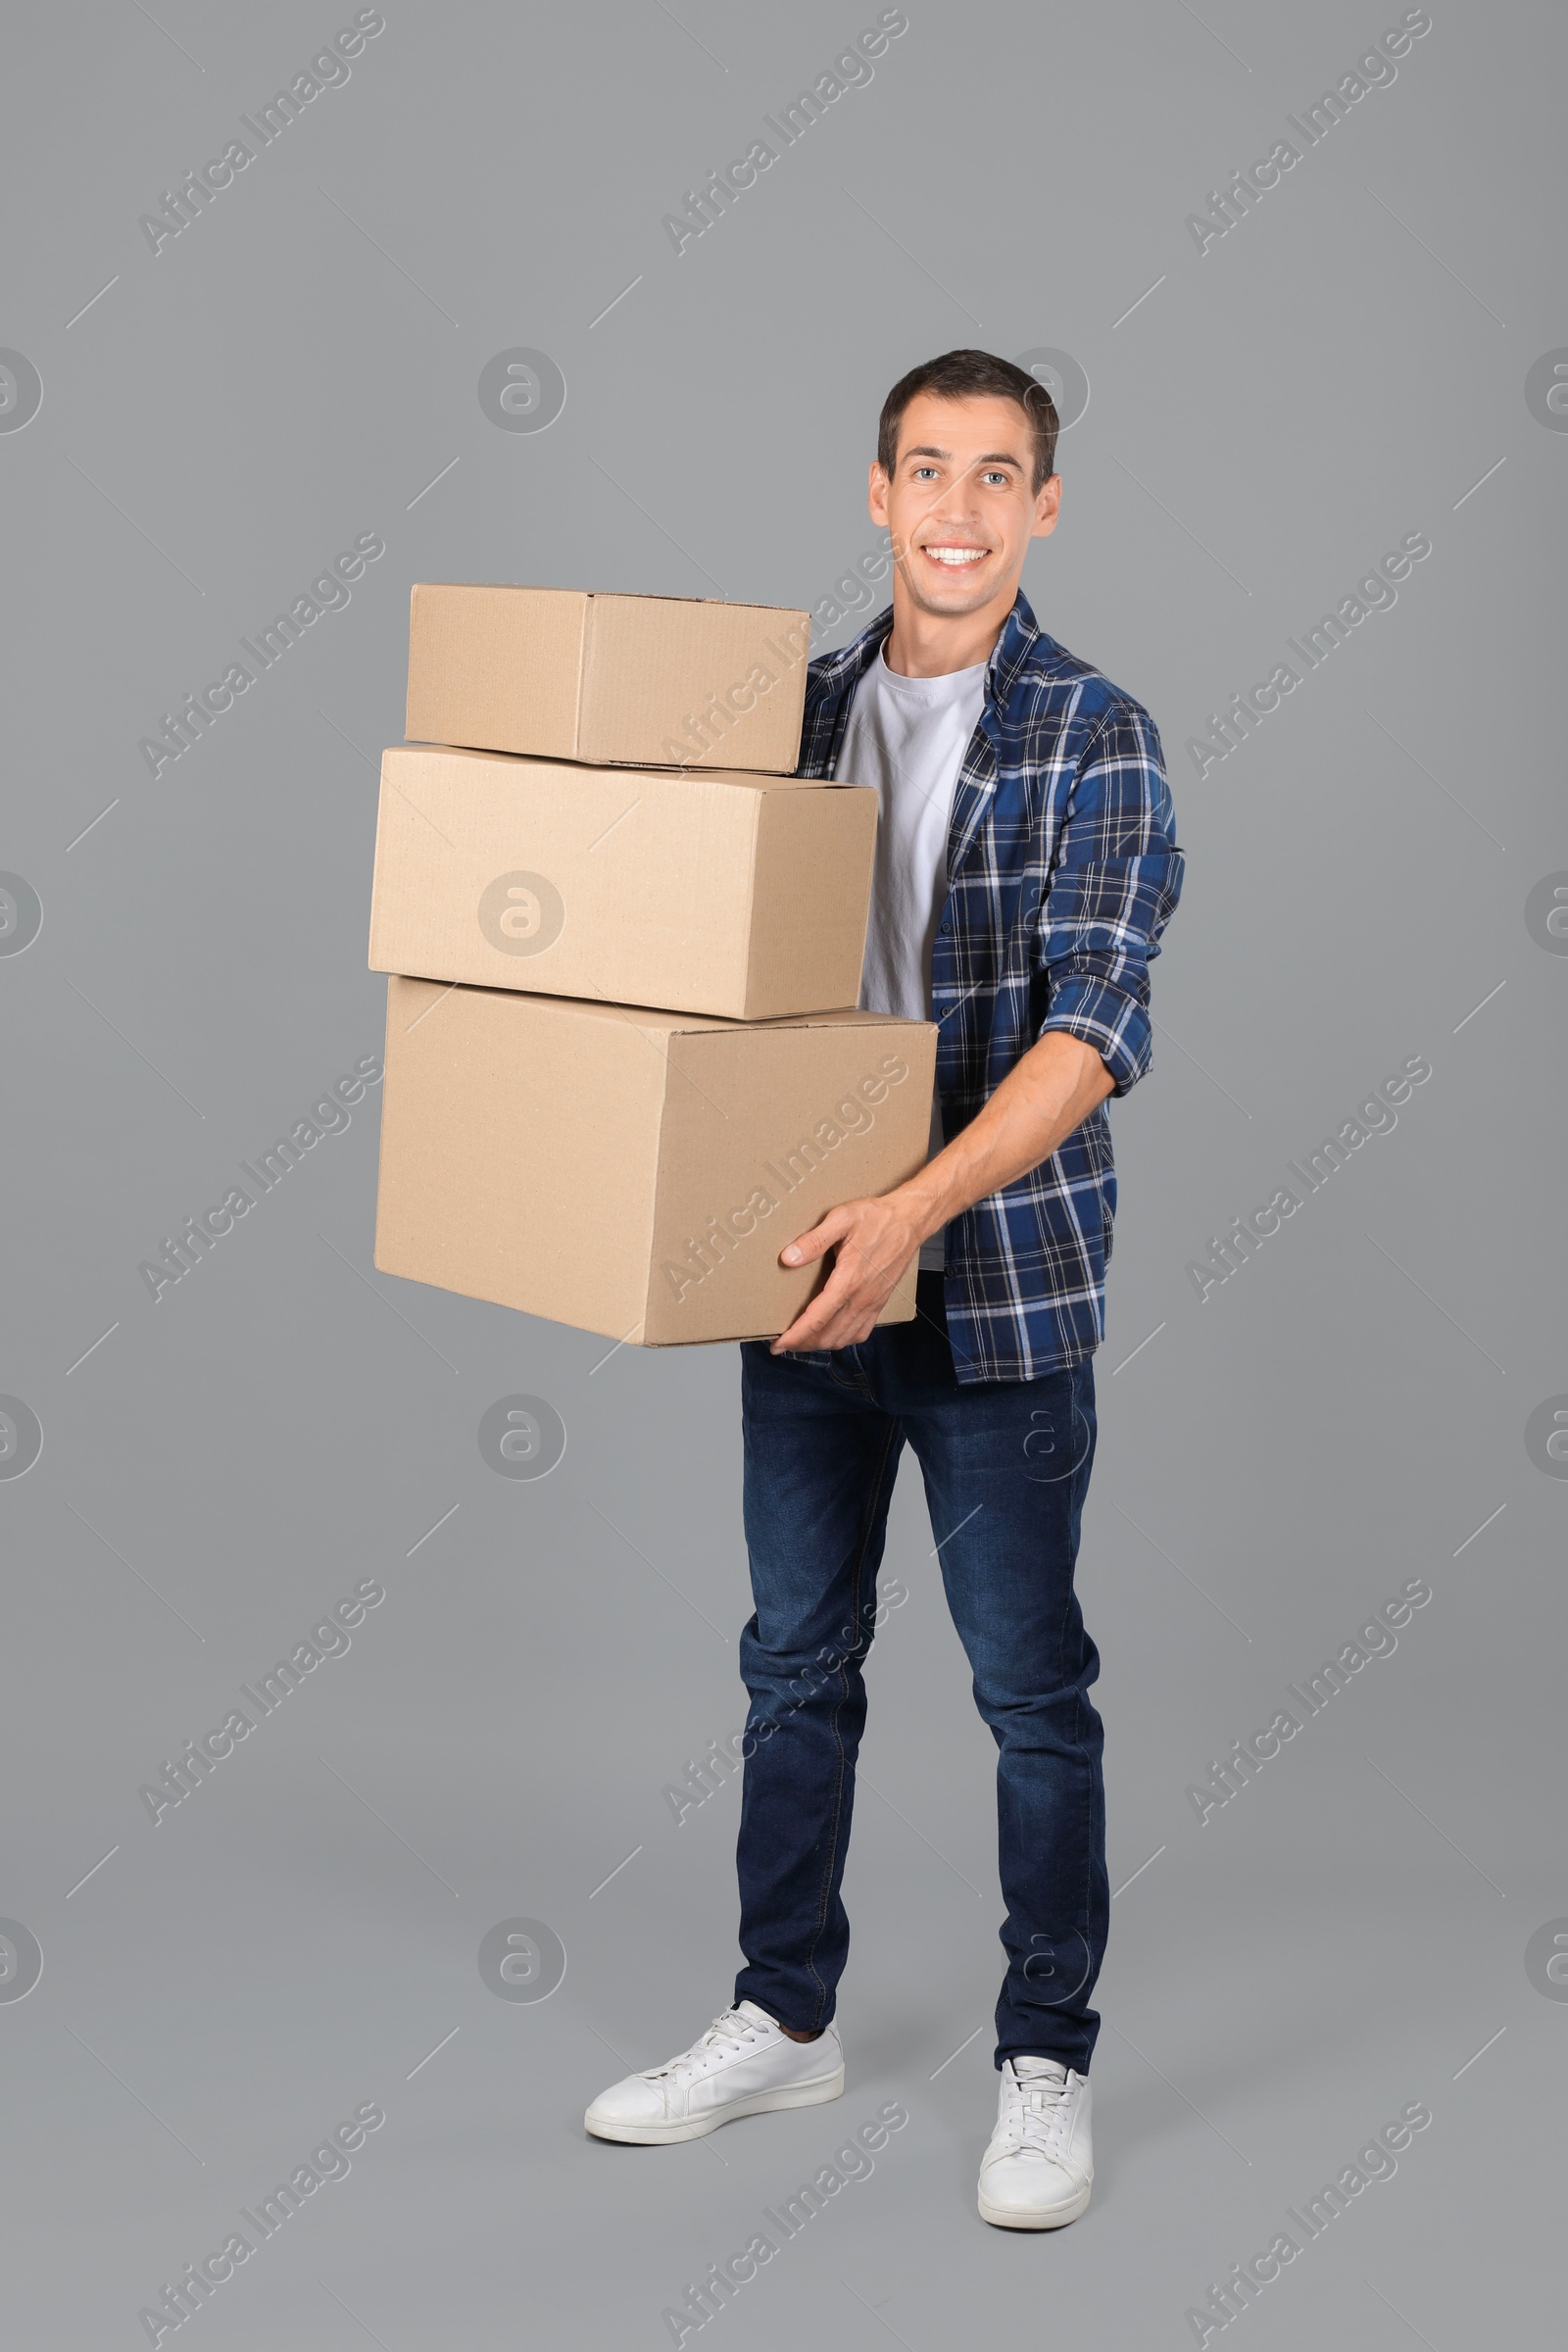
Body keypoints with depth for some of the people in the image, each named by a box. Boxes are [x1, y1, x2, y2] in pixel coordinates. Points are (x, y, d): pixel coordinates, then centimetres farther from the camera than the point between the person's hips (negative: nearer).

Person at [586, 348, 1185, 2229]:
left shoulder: (1092, 739, -8)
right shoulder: (802, 707, 8)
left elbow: (1094, 1027, -18)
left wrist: (918, 1208, -29)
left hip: (1001, 1287, -5)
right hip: (808, 1269, 5)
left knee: (1031, 1686, 5)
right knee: (796, 1663, 15)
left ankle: (1044, 2063, 20)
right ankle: (784, 2020, 30)